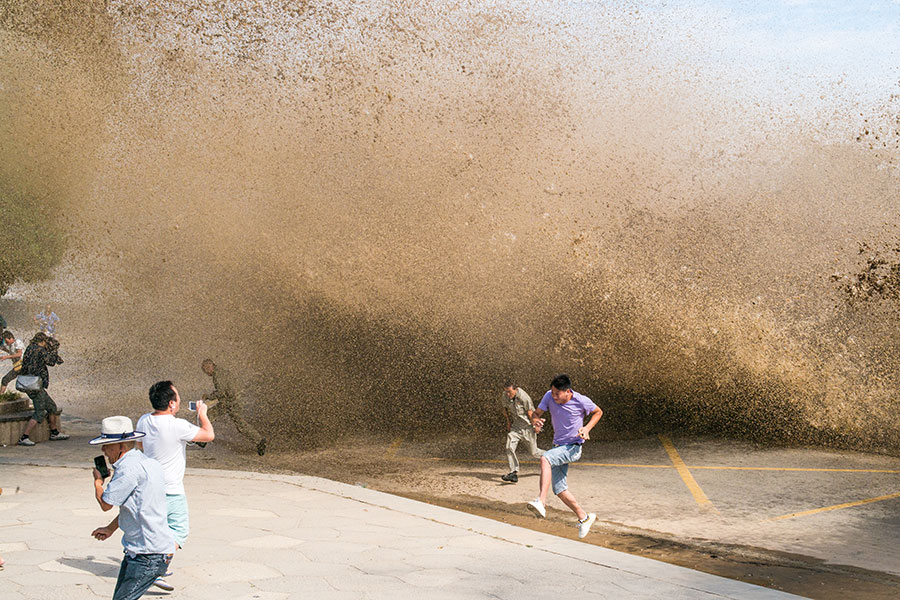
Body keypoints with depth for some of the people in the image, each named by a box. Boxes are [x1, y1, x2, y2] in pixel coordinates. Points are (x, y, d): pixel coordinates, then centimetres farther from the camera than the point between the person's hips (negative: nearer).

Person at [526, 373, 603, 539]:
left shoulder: (581, 401, -15)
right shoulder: (549, 396, -6)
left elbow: (598, 412, 3)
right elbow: (536, 413, -2)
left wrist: (587, 428, -13)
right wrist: (535, 421, -27)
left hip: (573, 447, -6)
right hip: (559, 446, 6)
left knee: (545, 458, -32)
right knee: (559, 489, 2)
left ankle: (541, 502, -42)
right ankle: (584, 517, 19)